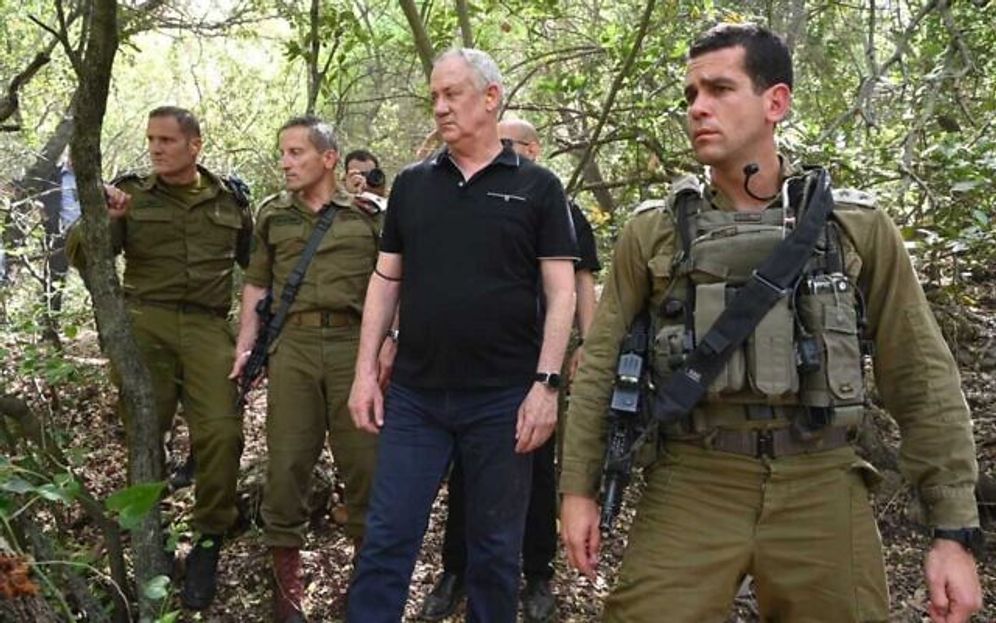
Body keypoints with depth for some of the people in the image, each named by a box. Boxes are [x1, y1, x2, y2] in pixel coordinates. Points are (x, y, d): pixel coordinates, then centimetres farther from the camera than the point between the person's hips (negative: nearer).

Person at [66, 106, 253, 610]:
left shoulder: (229, 197, 12)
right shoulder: (131, 194, 7)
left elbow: (255, 259, 24)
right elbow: (80, 256, 1)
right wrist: (101, 220, -18)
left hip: (207, 327, 1)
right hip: (145, 325, 0)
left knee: (220, 432, -10)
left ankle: (208, 543, 7)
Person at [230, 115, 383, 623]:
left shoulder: (367, 217, 6)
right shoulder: (272, 215, 13)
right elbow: (256, 284, 15)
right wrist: (244, 346, 7)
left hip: (353, 345, -1)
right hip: (292, 347, 2)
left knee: (364, 457, 2)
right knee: (287, 458, 2)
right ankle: (286, 569, 16)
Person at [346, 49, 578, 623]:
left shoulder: (537, 187, 0)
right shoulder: (412, 184, 9)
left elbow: (561, 293, -3)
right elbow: (386, 281, 11)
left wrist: (546, 383, -12)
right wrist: (366, 371, 4)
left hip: (502, 398, -2)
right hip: (415, 395, 3)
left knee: (496, 548, 10)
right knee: (387, 540, 6)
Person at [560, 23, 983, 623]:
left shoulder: (859, 228, 3)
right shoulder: (652, 234, 4)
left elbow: (924, 380, 3)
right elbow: (601, 367, 7)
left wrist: (955, 530, -1)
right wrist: (579, 488, 4)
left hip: (820, 487, 1)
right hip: (692, 483, 0)